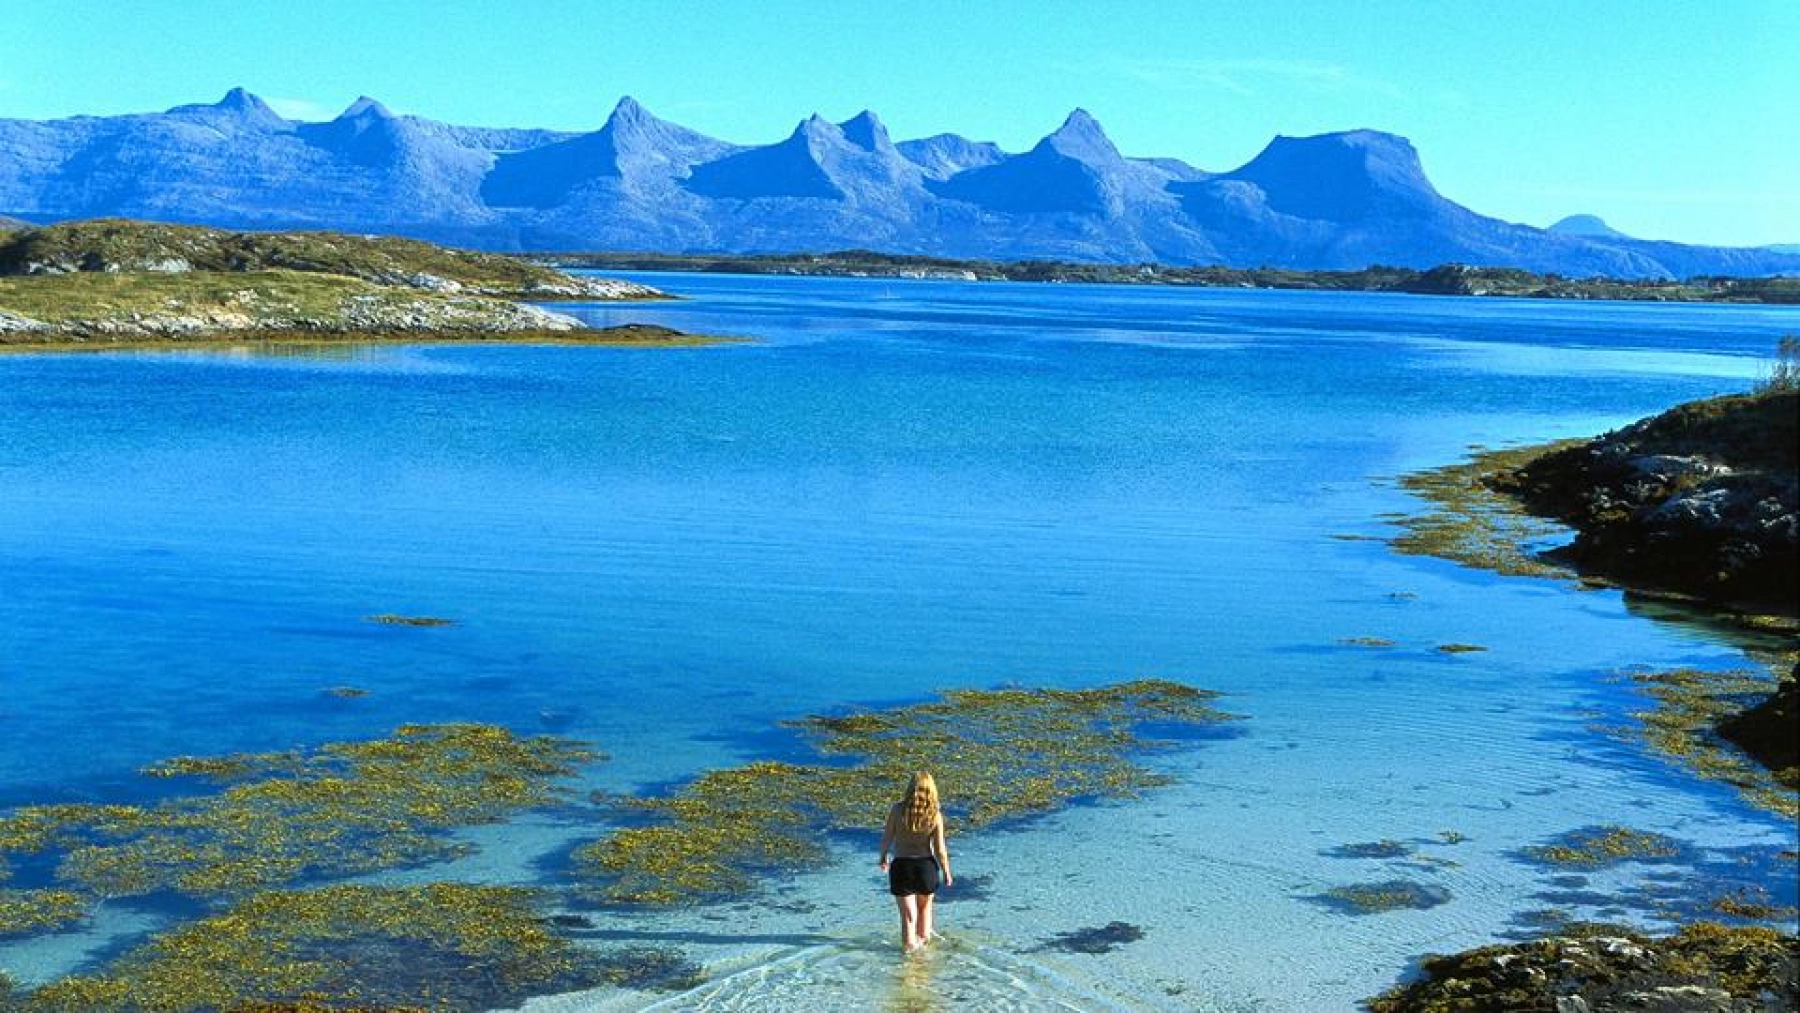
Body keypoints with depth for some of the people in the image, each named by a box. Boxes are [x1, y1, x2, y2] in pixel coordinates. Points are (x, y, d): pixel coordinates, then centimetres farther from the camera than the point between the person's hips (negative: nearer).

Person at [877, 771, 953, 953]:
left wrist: (883, 858, 15)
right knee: (925, 907, 27)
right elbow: (940, 849, -9)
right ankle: (924, 938, 43)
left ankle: (909, 945, 14)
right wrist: (946, 873, 6)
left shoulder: (898, 809, -13)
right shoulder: (935, 814, -12)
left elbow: (887, 837, -4)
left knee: (908, 914, 9)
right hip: (926, 865, 2)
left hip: (902, 866, -2)